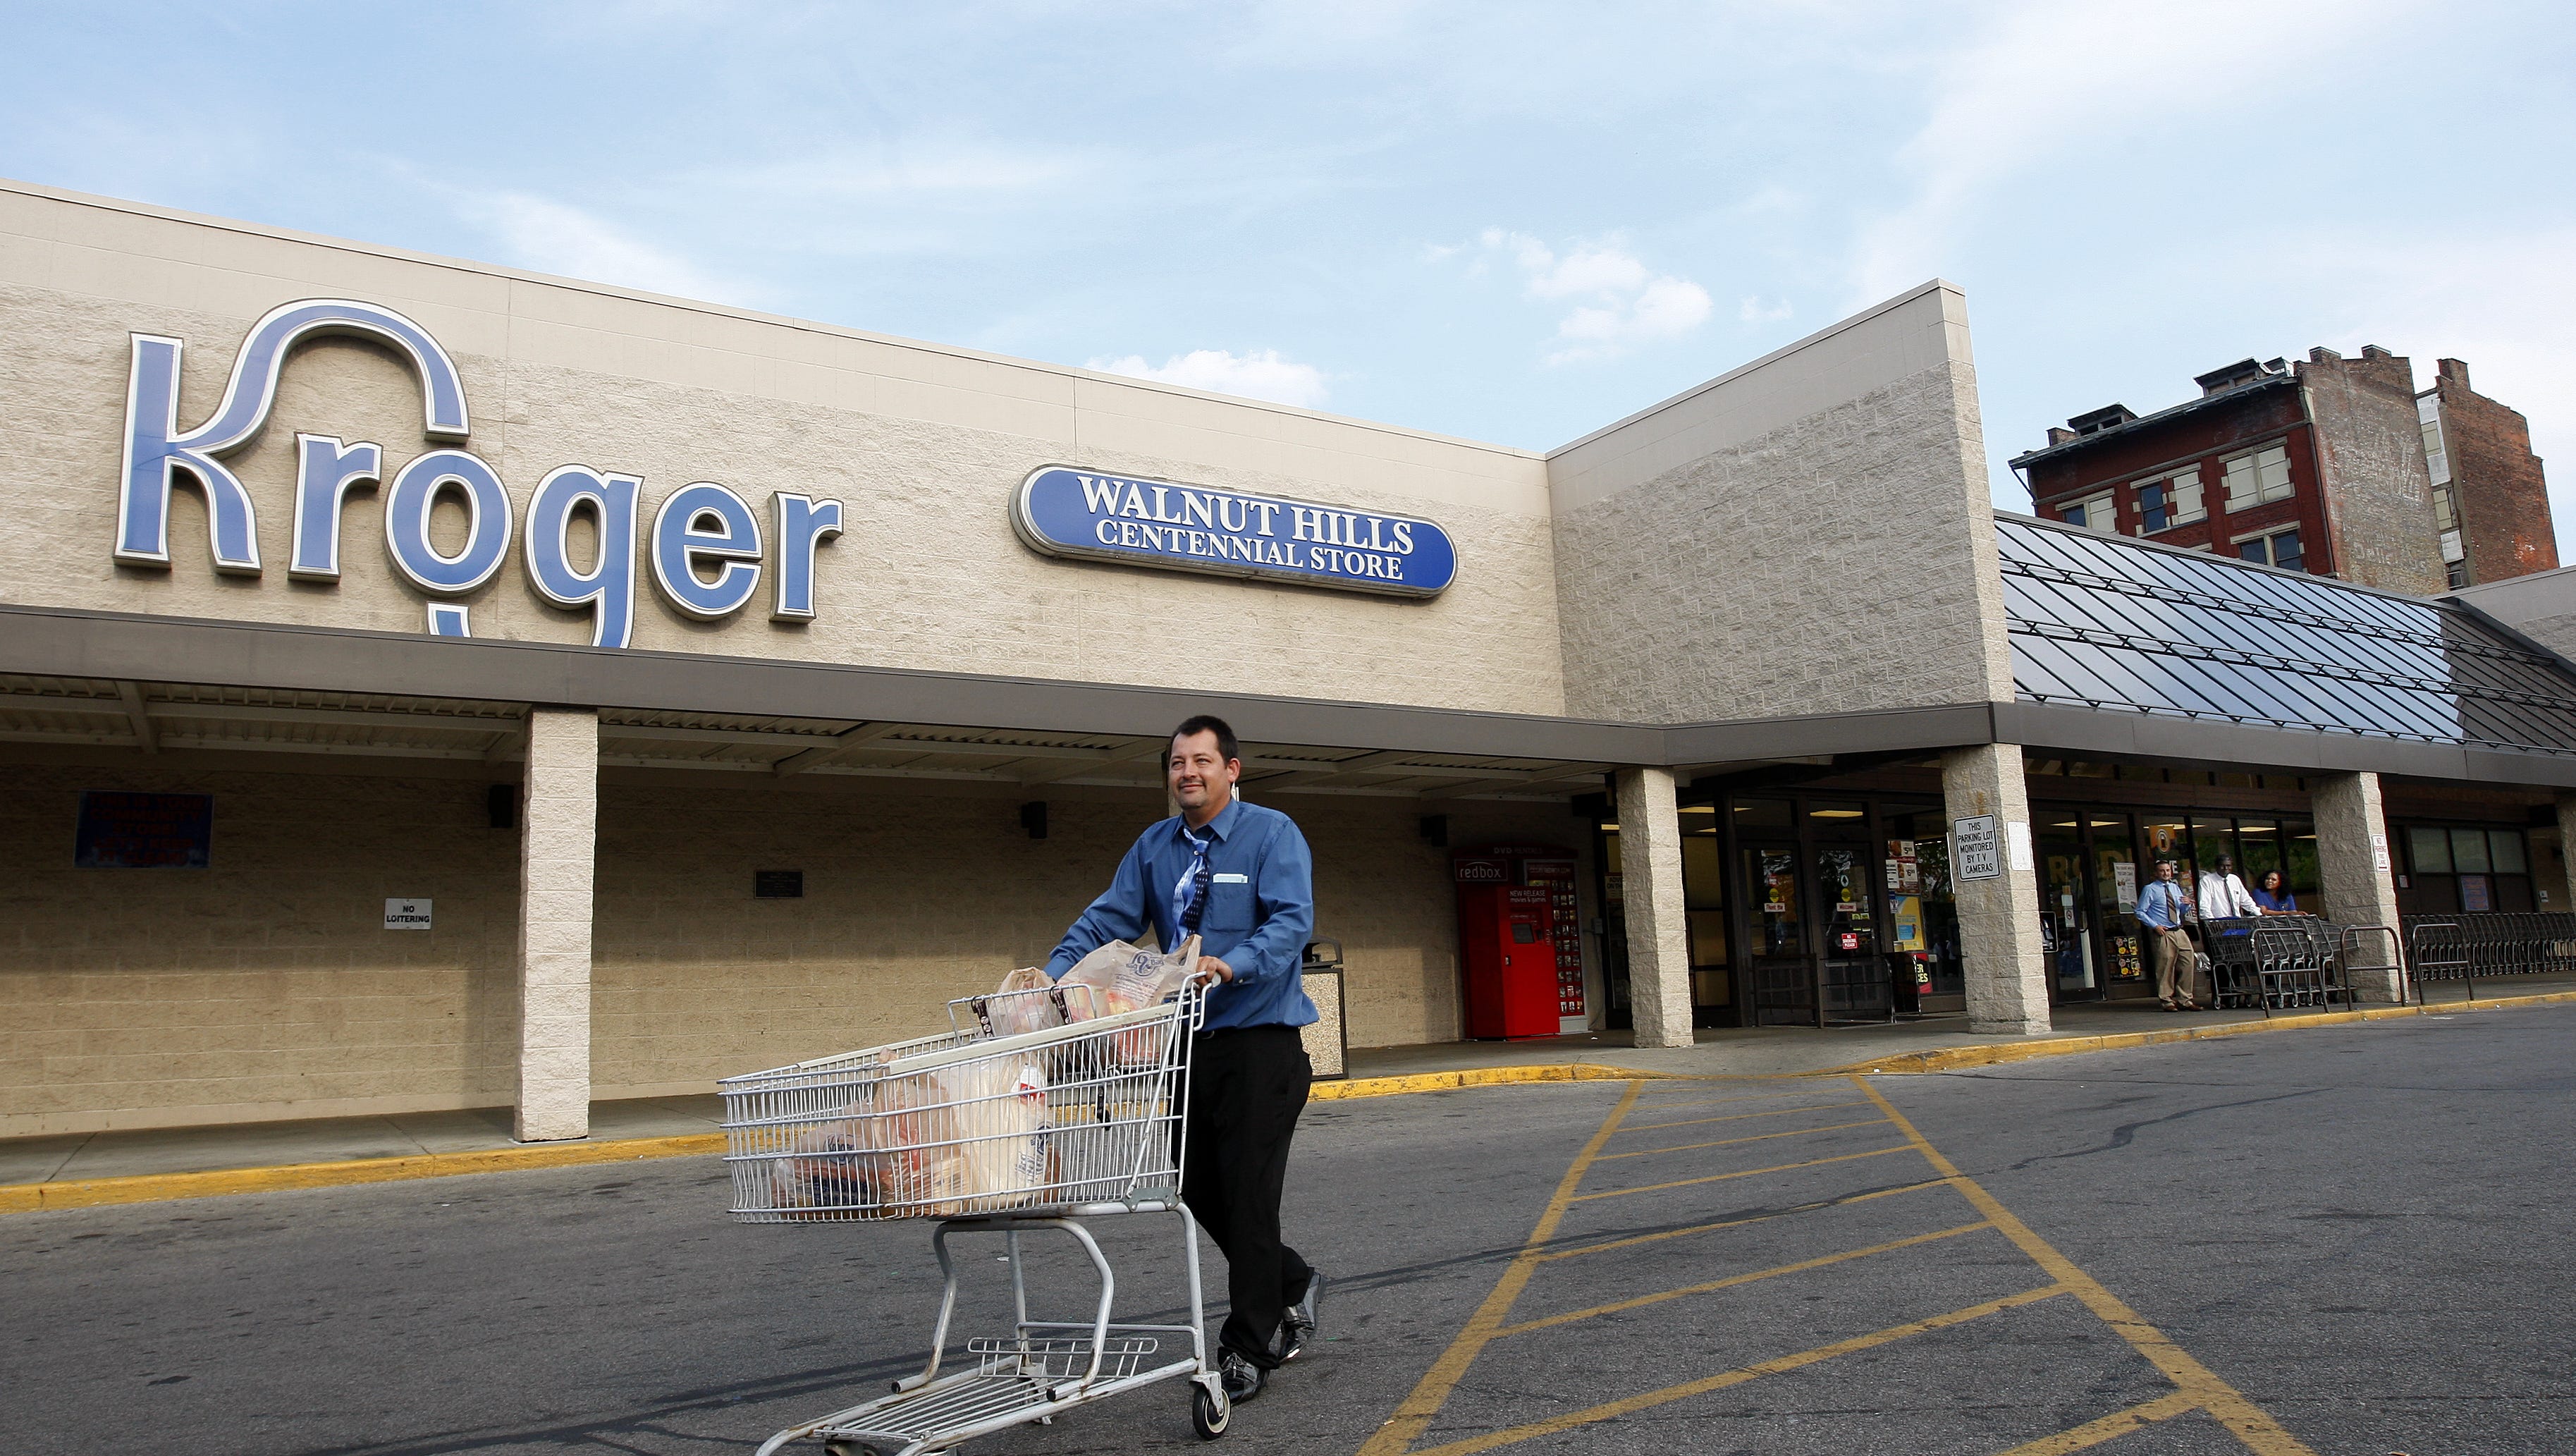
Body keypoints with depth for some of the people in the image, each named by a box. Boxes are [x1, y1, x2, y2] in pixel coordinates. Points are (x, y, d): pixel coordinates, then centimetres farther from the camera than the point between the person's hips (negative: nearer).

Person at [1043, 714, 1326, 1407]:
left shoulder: (1272, 833, -6)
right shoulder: (1153, 847, 11)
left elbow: (1291, 921, -17)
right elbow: (1108, 919, 5)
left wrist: (1231, 965, -34)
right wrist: (1051, 975, -11)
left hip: (1260, 1042, -6)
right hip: (1189, 1043, 6)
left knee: (1247, 1190, -4)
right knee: (1199, 1188, 10)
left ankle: (1246, 1348, 10)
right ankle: (1291, 1284, 33)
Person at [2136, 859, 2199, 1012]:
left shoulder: (2175, 888, 17)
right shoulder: (2150, 890, -1)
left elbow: (2182, 910, 23)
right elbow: (2140, 912, -4)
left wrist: (2187, 904, 0)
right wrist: (2155, 926, -13)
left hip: (2179, 932, 6)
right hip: (2162, 934, -6)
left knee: (2187, 964, 2)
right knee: (2165, 967, -5)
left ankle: (2185, 1000, 11)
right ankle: (2167, 1001, 3)